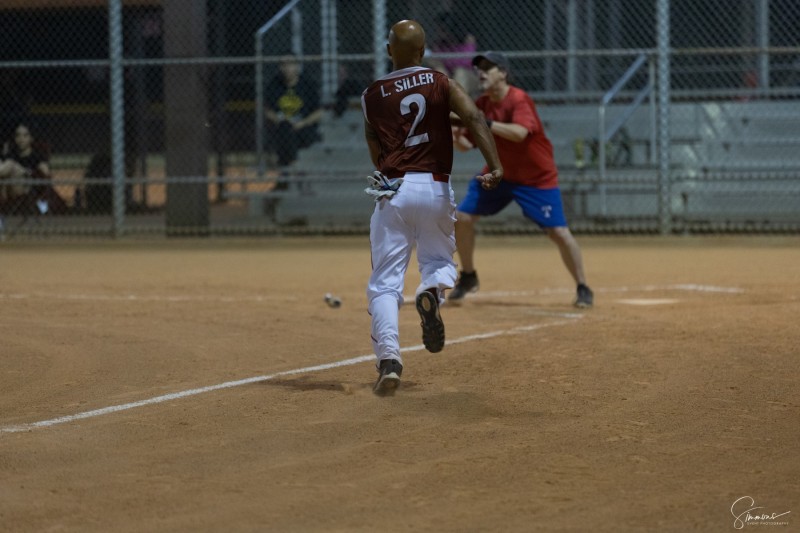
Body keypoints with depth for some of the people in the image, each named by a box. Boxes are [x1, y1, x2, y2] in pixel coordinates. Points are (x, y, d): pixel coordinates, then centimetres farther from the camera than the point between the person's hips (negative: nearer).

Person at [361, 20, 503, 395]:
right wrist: (494, 165, -20)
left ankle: (388, 357, -19)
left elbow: (377, 155, 12)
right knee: (440, 259, 23)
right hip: (436, 188, 1)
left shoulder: (372, 96, 6)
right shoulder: (441, 85, 4)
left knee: (385, 282, 1)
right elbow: (473, 117, -13)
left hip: (392, 190, -1)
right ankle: (432, 291, -14)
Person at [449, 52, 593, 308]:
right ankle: (468, 277, 18)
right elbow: (466, 144, 1)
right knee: (462, 217, -2)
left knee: (559, 232, -13)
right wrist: (454, 135, -21)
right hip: (499, 174, 6)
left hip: (537, 178, -6)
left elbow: (519, 133, -40)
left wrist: (483, 122, -44)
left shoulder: (519, 100, -22)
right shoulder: (481, 105, -2)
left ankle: (583, 288, 3)